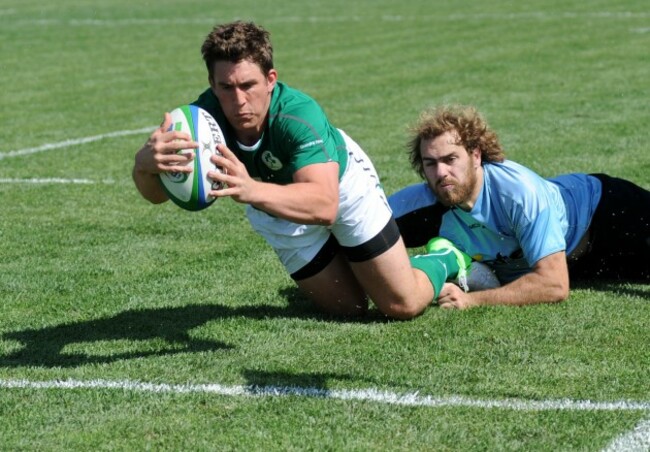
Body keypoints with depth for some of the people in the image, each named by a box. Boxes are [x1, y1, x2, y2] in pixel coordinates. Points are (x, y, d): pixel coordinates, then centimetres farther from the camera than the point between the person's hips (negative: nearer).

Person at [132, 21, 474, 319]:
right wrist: (146, 164, -73)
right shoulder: (205, 115, -35)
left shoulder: (298, 115, -43)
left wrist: (252, 191, -76)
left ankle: (443, 262, 34)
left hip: (342, 182, -3)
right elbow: (156, 194, -48)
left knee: (403, 306, 1)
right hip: (275, 207, 3)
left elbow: (324, 204, -57)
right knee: (347, 309, 14)